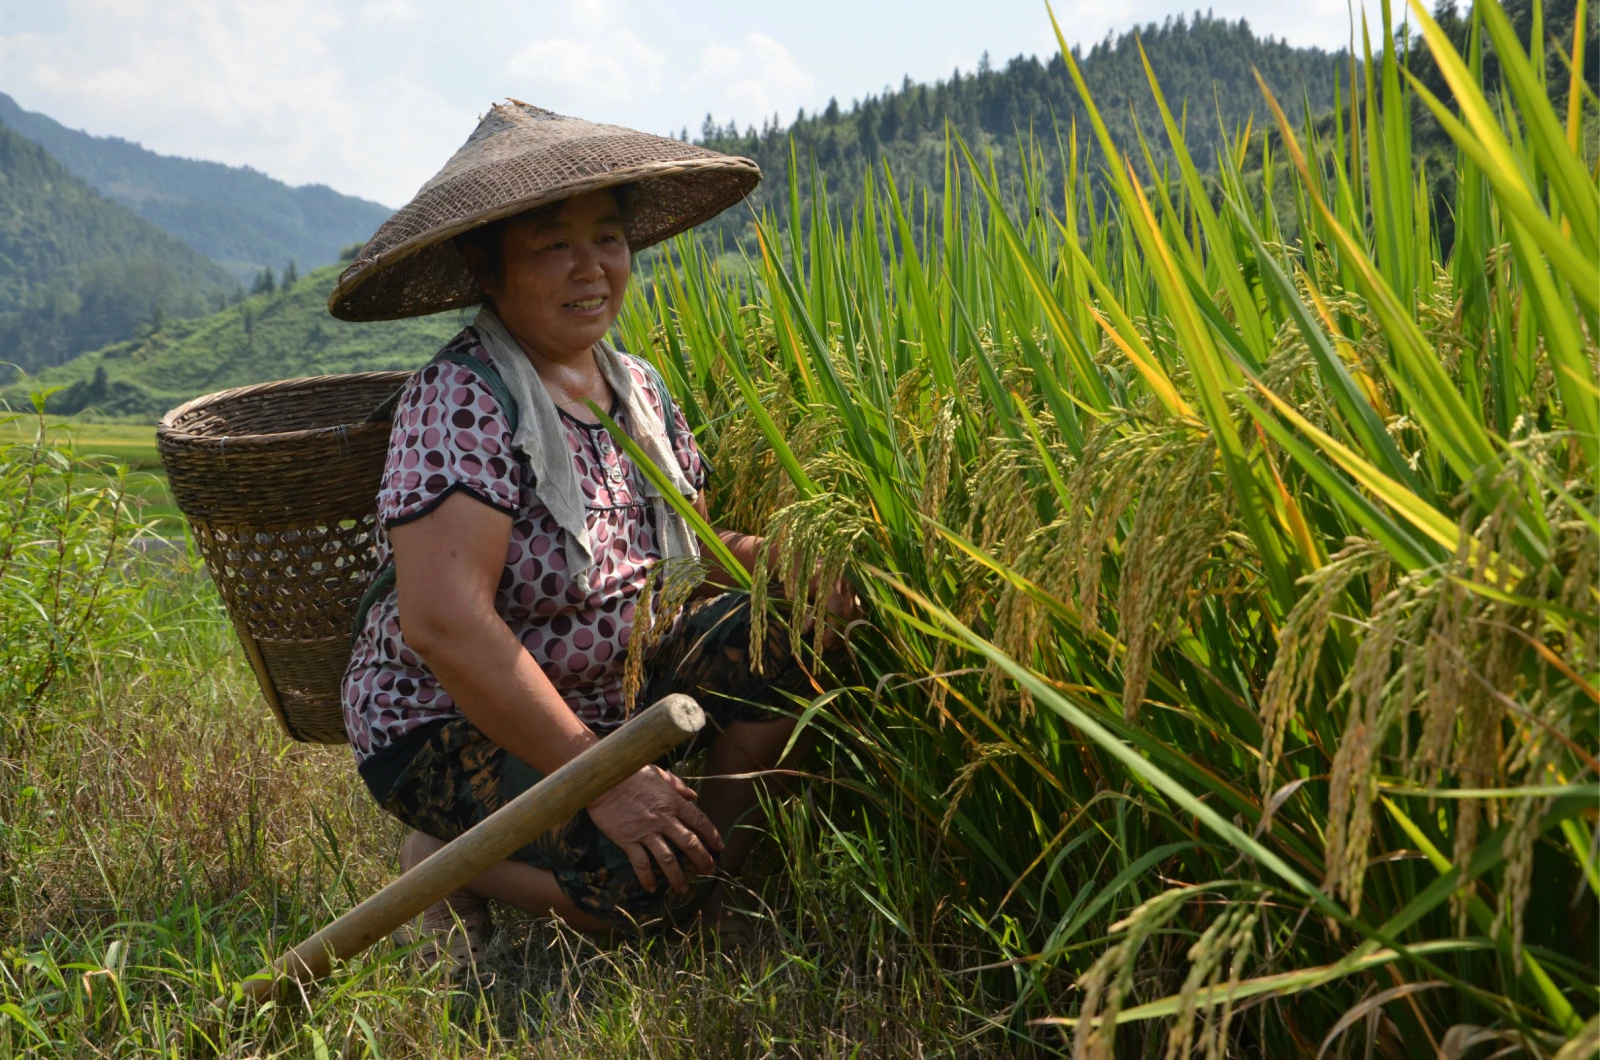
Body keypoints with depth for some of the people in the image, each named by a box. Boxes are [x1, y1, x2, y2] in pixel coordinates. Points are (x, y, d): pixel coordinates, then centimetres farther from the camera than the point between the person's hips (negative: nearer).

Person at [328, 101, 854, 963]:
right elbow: (444, 623, -32)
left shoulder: (635, 387, 3)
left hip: (613, 692, 8)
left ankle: (719, 869, 3)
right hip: (452, 726, -7)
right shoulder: (461, 401, -22)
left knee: (780, 633, -10)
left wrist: (780, 563, -14)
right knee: (649, 884, -27)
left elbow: (688, 545, 9)